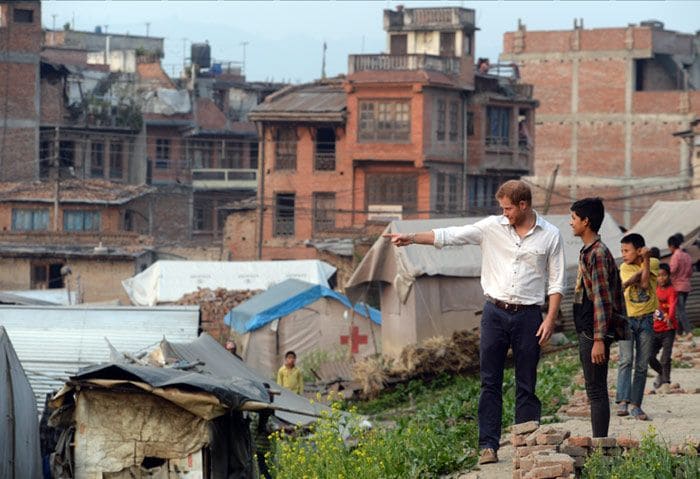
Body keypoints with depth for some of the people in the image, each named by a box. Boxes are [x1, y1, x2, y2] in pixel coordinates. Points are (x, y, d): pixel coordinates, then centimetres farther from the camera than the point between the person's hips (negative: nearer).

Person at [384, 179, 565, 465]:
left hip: (528, 315, -2)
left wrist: (551, 319, -6)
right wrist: (412, 238, -10)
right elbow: (449, 236, 0)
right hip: (495, 312, 2)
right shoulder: (492, 227, 3)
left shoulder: (550, 236, 0)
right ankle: (488, 445, 3)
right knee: (490, 382, 1)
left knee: (526, 385, 3)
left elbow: (556, 282, 3)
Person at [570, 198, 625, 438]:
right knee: (594, 391, 12)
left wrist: (599, 339, -23)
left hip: (594, 332, -10)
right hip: (587, 331, 10)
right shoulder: (588, 251, 16)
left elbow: (602, 299, -20)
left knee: (596, 391, -8)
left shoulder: (597, 253, -15)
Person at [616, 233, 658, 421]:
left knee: (642, 365, 2)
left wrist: (645, 260, -14)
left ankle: (636, 405, 6)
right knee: (626, 360, -16)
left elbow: (645, 282, -13)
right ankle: (622, 401, -23)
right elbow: (642, 279, -14)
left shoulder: (653, 263, 3)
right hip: (626, 319, -1)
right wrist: (644, 261, -9)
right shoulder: (625, 267, 2)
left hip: (646, 320, 1)